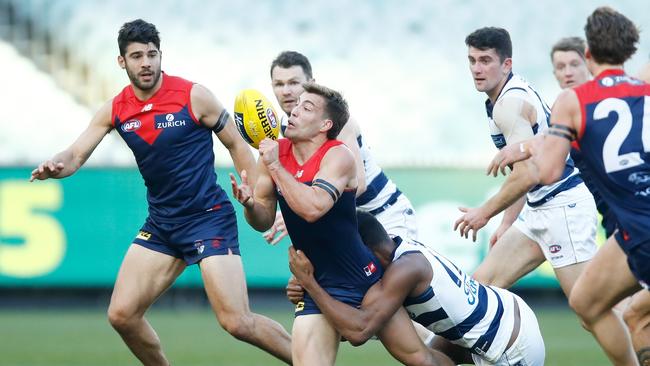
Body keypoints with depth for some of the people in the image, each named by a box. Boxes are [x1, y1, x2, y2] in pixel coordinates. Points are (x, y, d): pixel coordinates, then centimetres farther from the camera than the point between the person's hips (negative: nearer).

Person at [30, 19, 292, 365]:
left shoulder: (194, 96, -11)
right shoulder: (115, 110, 1)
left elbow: (236, 144, -3)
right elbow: (74, 156, 1)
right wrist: (53, 166, -24)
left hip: (209, 218, -5)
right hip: (160, 224, 5)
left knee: (236, 322, -15)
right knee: (122, 314, -2)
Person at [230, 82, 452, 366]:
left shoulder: (338, 156, -17)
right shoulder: (274, 152, -2)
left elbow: (313, 208, -34)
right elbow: (263, 222, 3)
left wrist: (275, 167, -29)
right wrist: (249, 204, -18)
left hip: (365, 276, -3)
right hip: (318, 286, 3)